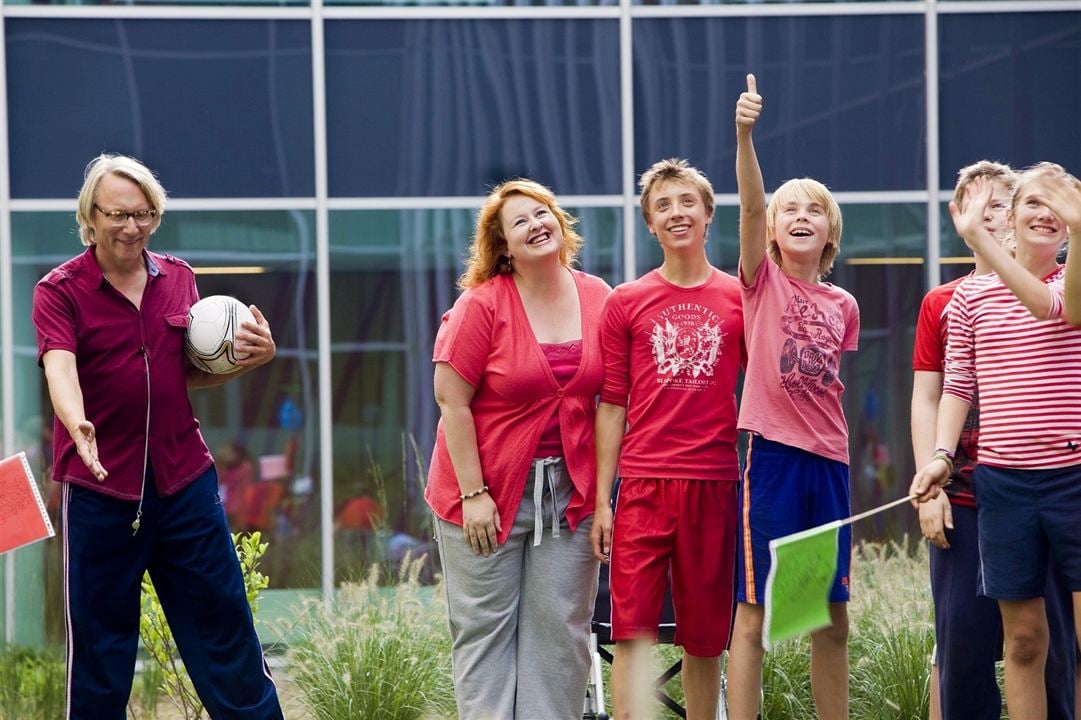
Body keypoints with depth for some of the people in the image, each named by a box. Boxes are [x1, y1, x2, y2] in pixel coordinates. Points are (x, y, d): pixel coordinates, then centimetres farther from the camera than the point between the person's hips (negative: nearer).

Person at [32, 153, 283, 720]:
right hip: (99, 488, -3)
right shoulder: (60, 291, -5)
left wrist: (251, 359, -3)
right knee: (99, 640, 4)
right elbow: (59, 366, -22)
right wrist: (77, 426, -42)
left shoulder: (178, 279, 9)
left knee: (223, 623, 7)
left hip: (184, 480, 3)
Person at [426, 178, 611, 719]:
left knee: (561, 629, 5)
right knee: (486, 630, 2)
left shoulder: (598, 300, 3)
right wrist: (473, 493, -14)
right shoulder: (481, 305, -9)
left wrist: (603, 490, 3)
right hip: (488, 492, -3)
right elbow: (452, 401, -10)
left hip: (569, 492, 4)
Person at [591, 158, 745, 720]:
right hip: (643, 484, -1)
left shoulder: (740, 299, 7)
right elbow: (611, 405, 7)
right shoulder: (625, 303, 7)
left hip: (715, 486, 1)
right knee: (632, 631, -6)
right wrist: (601, 499, 2)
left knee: (705, 638, 6)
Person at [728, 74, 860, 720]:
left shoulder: (844, 305, 11)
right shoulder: (763, 281, -1)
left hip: (829, 460, 5)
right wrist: (744, 136, -32)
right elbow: (750, 206, -17)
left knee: (834, 618, 10)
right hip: (773, 455, -5)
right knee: (755, 612, -4)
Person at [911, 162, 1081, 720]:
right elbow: (957, 386, 10)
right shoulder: (970, 297, 9)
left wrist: (978, 239, -27)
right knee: (1024, 638, 7)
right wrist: (941, 455, -5)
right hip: (1003, 482, 2)